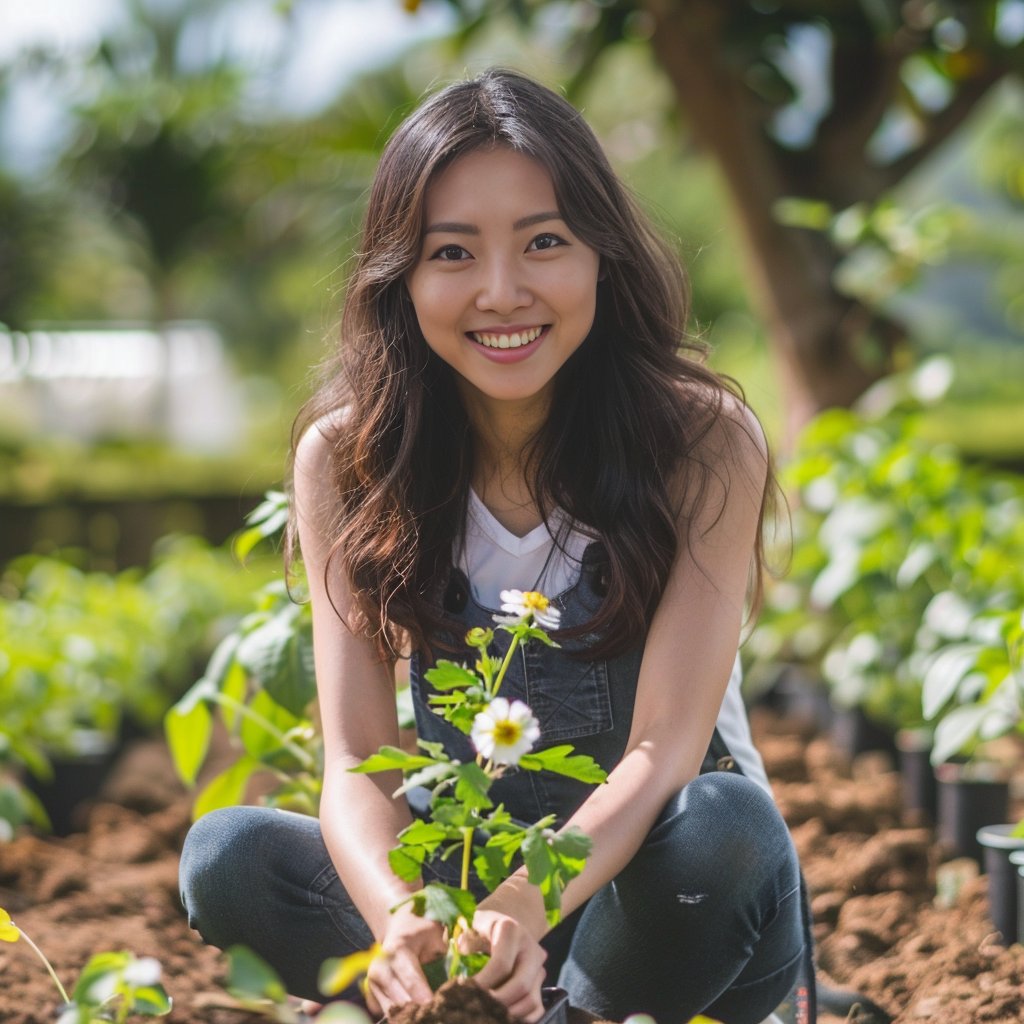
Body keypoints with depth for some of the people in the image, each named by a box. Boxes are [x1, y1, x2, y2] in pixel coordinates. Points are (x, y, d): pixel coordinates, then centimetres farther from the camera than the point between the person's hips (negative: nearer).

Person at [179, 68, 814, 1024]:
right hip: (461, 874, 1)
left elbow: (665, 749, -23)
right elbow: (357, 762, -15)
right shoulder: (345, 459, -9)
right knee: (225, 855, -23)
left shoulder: (706, 442, -15)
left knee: (719, 825, -35)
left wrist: (528, 907, -43)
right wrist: (398, 920, -39)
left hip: (666, 902, -1)